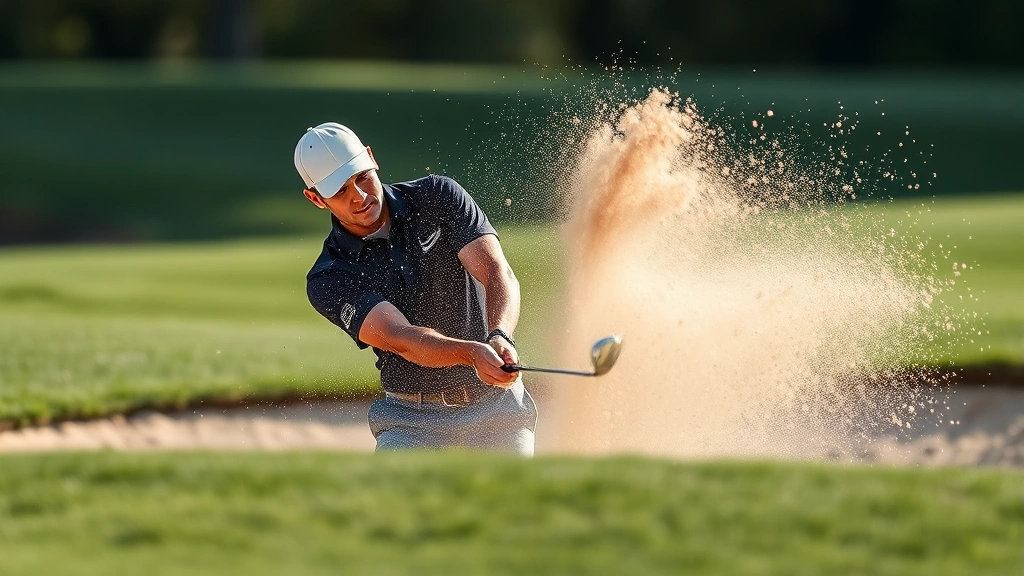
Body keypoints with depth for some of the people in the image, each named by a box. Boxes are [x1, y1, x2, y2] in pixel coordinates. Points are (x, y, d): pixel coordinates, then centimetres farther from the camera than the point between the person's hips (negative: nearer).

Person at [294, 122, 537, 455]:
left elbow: (498, 273, -16)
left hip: (497, 404, 1)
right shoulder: (327, 280, -10)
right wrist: (472, 352, -44)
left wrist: (499, 337, -37)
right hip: (413, 421, -1)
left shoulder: (436, 197, -4)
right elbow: (402, 339, -24)